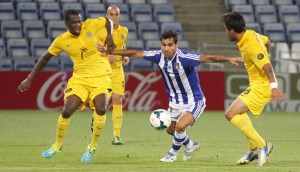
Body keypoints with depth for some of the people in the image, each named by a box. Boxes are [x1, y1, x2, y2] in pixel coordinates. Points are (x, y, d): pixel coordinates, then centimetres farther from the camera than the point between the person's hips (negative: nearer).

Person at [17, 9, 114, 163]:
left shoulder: (90, 26, -8)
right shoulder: (61, 41, -6)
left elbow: (107, 21, 12)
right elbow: (46, 58, 7)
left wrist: (109, 36, -5)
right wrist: (29, 79, 6)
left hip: (100, 76, -1)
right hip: (80, 78, 1)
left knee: (101, 109, -24)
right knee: (66, 111, -11)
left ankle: (93, 147, -3)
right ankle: (58, 144, 17)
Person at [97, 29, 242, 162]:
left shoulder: (184, 58, -30)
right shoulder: (159, 56, -13)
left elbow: (207, 58, -39)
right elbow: (136, 53, -4)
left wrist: (228, 59, -52)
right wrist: (109, 52, -1)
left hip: (194, 101, -7)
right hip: (175, 101, 7)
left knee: (180, 126, -23)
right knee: (171, 130, 18)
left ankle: (173, 152, 7)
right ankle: (190, 146, 48)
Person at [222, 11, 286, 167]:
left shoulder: (250, 46, -24)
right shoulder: (250, 34, 5)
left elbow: (267, 66, -32)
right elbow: (267, 42, 24)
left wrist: (274, 87, -40)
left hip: (262, 86, -11)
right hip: (258, 84, 11)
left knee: (231, 114, -16)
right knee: (238, 112, 26)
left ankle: (262, 146, -14)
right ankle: (253, 150, 29)